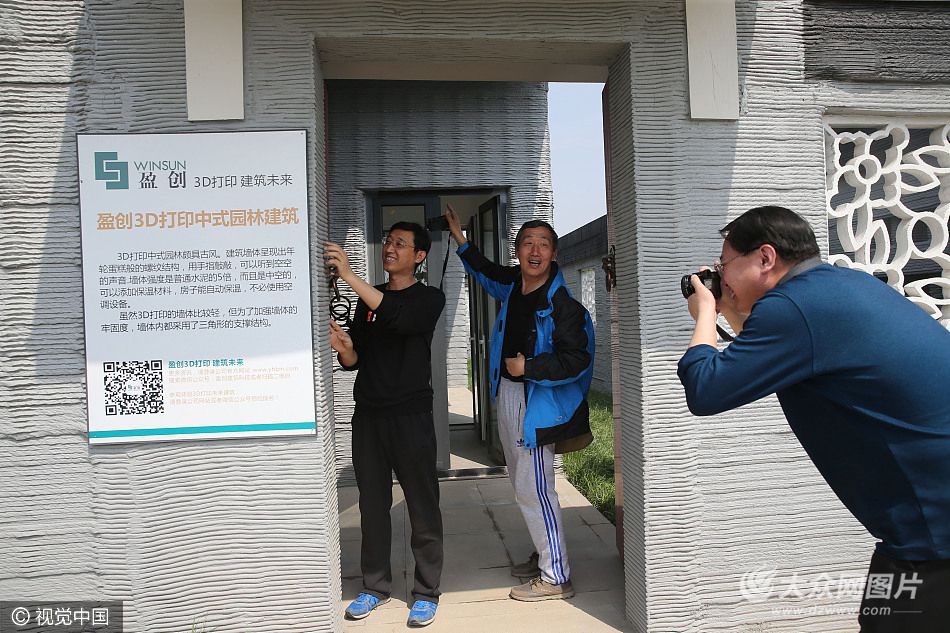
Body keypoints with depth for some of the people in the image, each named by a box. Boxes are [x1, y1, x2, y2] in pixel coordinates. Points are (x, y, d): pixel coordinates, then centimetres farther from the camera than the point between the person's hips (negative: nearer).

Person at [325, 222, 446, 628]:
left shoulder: (429, 298, 1)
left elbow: (400, 317, -23)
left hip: (411, 416, -4)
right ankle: (375, 587, 23)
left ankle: (426, 593, 13)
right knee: (372, 505, 9)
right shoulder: (367, 300, 15)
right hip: (367, 416, 4)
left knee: (422, 506, 1)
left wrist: (348, 275, -26)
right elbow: (354, 361, 12)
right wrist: (343, 347, -12)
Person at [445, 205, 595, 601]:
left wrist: (527, 368, -19)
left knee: (533, 489, -8)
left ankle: (556, 578, 4)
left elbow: (576, 361, -21)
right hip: (506, 395, 9)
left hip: (536, 404, -9)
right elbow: (485, 272, 29)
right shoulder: (511, 286, 6)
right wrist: (460, 240, 26)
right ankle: (544, 556, 32)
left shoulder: (562, 304, -18)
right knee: (523, 485, 17)